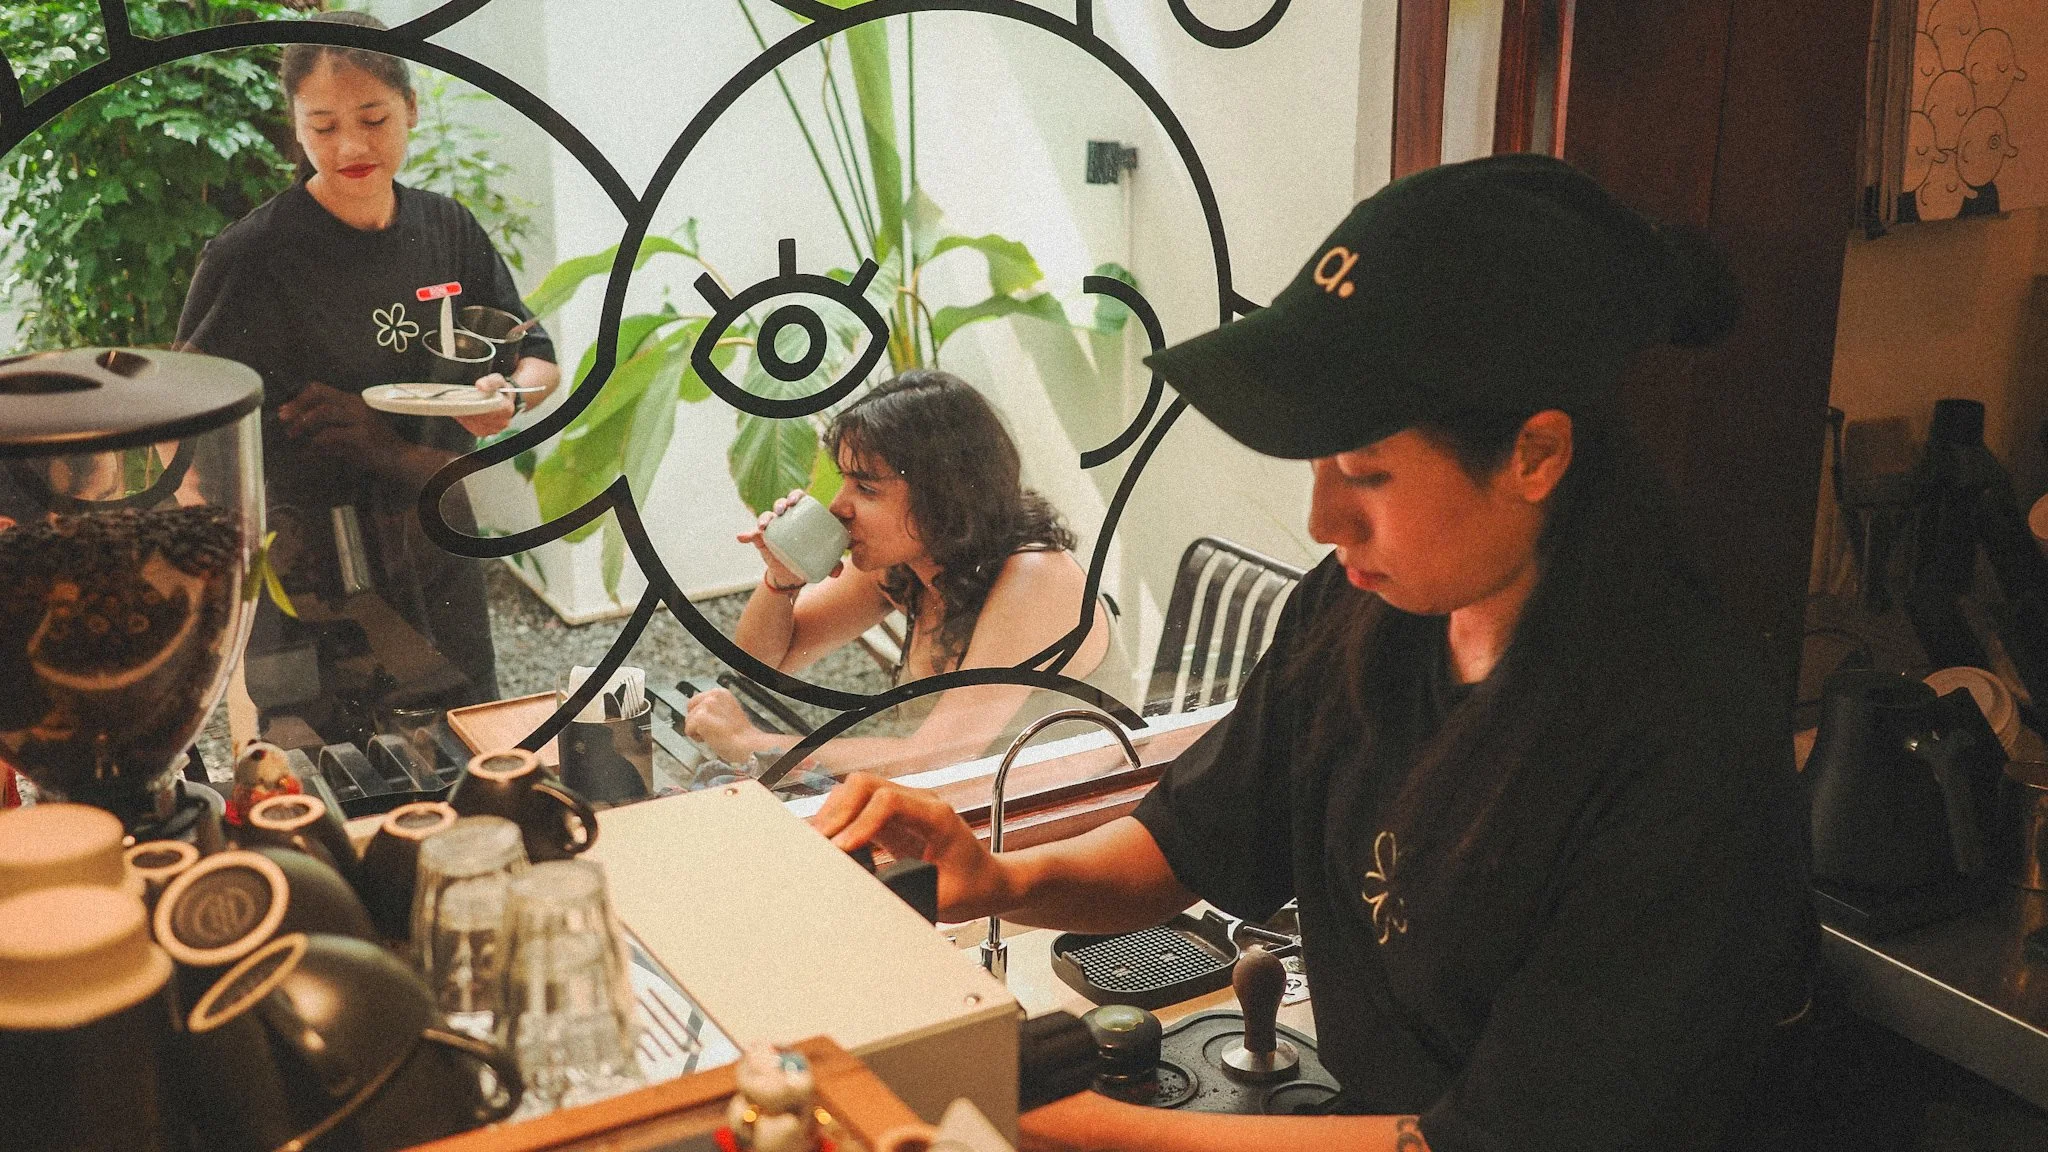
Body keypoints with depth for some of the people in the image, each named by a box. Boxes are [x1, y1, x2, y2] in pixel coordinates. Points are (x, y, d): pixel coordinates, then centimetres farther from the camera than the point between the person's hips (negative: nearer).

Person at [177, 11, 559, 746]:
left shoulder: (447, 230, 2)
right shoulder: (250, 257, -13)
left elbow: (539, 359, 9)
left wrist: (507, 394, -13)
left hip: (436, 550, 5)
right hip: (311, 573, -5)